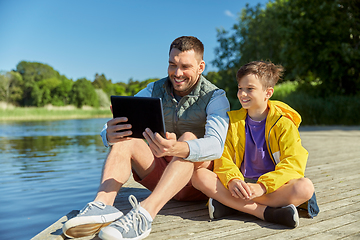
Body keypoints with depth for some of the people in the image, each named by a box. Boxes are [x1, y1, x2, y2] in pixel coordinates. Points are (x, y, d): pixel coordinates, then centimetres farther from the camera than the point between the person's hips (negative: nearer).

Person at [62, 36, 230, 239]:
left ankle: (145, 214, -48)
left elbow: (216, 144, -31)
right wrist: (110, 135, -36)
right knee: (123, 139, -17)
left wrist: (176, 148, -52)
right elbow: (110, 131, -9)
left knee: (189, 138, -32)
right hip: (161, 173, 4)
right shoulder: (155, 91, 1)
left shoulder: (215, 97, -10)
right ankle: (103, 205, -38)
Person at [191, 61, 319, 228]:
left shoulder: (283, 123, -1)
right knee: (199, 176, -23)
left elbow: (294, 164, -12)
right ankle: (266, 212, -29)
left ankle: (231, 205, -27)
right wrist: (232, 180, -22)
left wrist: (262, 186, -27)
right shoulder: (233, 120, 9)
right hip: (240, 185, 2)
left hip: (272, 187, -1)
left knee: (305, 187, -33)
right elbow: (223, 157, 1)